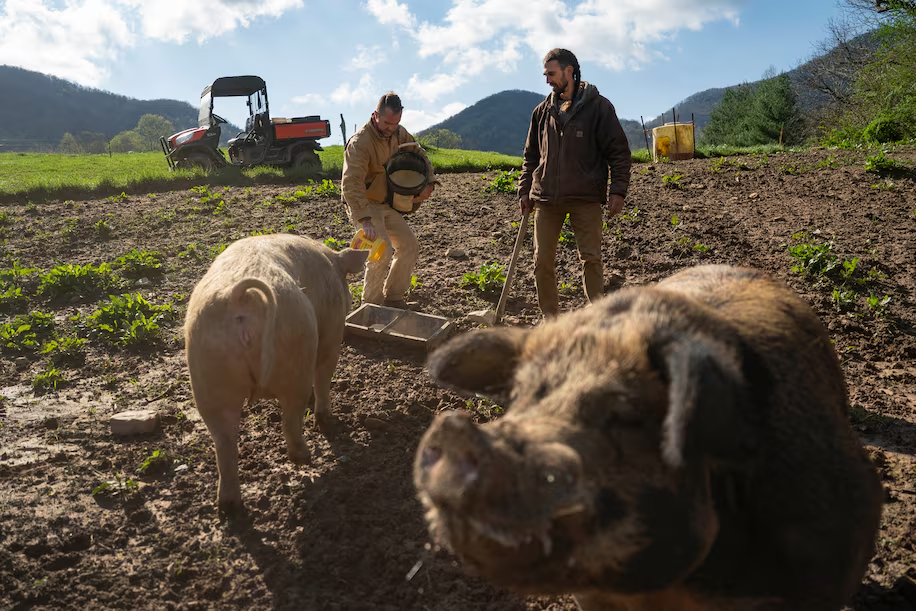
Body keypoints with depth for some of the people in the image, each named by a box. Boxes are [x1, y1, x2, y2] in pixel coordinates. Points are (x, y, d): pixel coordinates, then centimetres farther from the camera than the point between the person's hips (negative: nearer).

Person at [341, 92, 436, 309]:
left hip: (387, 205, 8)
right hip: (364, 205, -8)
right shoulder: (360, 142, -26)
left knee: (410, 247, 6)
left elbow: (419, 154, 17)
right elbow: (351, 185, -36)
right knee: (383, 251, -23)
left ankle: (393, 298, 19)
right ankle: (371, 304, -7)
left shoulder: (399, 134, -1)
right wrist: (365, 221, -46)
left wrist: (429, 183, 0)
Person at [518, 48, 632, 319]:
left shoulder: (598, 106, -1)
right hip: (546, 198, 4)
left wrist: (618, 190, -10)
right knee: (543, 261, 4)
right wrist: (525, 190, 11)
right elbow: (531, 155, 19)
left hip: (586, 198, -4)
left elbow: (619, 151, -2)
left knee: (591, 259, -3)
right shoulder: (543, 111, 11)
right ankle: (550, 319, 15)